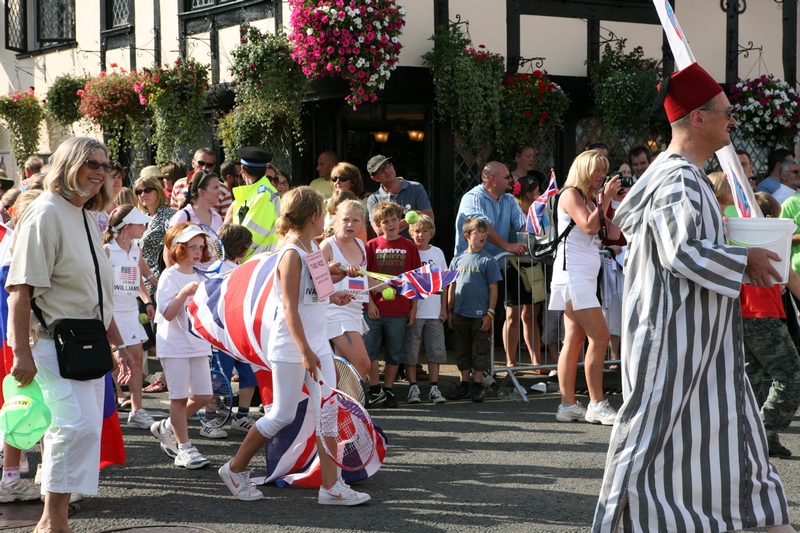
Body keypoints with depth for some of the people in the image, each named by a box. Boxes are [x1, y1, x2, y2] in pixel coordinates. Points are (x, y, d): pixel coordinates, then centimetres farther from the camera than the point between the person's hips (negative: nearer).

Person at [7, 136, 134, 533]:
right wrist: (21, 352, -23)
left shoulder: (86, 217, 17)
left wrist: (116, 343, 27)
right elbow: (20, 287, -17)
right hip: (52, 341, -9)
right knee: (78, 424, -18)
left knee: (82, 426, 7)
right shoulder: (46, 213, -11)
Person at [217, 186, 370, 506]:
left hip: (317, 344, 8)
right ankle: (235, 470, 18)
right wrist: (305, 351, -26)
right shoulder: (292, 254, -17)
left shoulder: (314, 248, 9)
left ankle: (331, 486, 4)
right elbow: (289, 307, -22)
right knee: (283, 415, 0)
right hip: (290, 348, -8)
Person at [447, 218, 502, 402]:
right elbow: (452, 287, 13)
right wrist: (449, 311, 10)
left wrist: (490, 314, -9)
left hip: (480, 316, -3)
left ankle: (477, 386, 11)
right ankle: (464, 385, 21)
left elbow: (493, 289, -4)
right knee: (462, 351, 11)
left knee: (479, 352, 3)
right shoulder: (458, 260, 7)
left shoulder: (488, 261, -3)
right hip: (460, 315, 4)